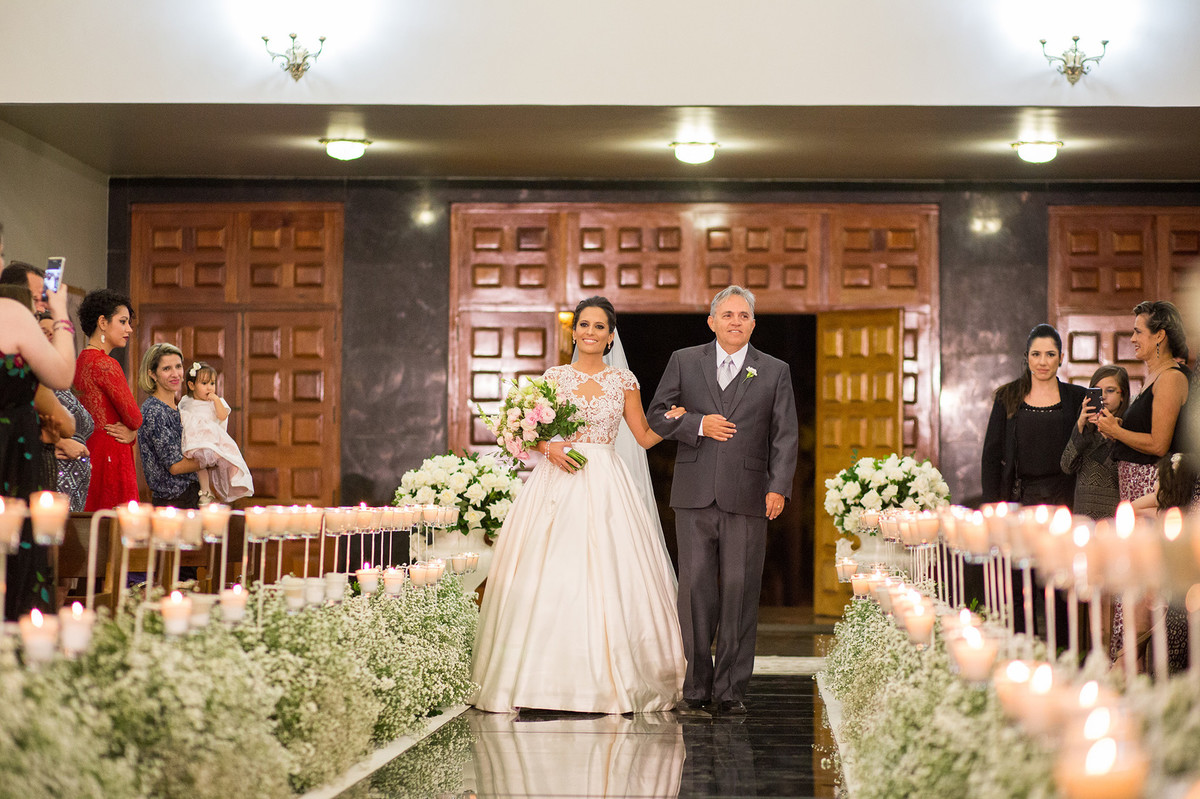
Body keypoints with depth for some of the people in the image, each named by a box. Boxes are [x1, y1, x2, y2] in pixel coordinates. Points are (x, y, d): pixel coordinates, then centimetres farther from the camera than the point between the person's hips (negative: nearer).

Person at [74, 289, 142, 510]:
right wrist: (132, 431, 10)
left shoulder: (82, 360, 14)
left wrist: (131, 432, 1)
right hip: (111, 457, -10)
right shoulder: (106, 365, -14)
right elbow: (134, 417, -12)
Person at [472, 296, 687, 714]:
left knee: (606, 577, -7)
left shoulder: (623, 381, 8)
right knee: (548, 579, -7)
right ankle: (545, 680, -3)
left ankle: (608, 680, 0)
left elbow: (645, 437, 10)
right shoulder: (554, 376, 9)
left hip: (605, 486, 0)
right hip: (557, 481, 0)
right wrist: (549, 447, -8)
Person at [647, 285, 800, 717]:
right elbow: (657, 415, 9)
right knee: (696, 588, 1)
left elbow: (785, 435, 4)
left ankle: (731, 689, 7)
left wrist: (779, 487, -8)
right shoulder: (684, 361, 11)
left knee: (740, 591, 0)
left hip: (747, 498, 0)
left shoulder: (775, 371, 9)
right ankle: (697, 686, 10)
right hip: (694, 497, 1)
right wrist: (699, 424, -8)